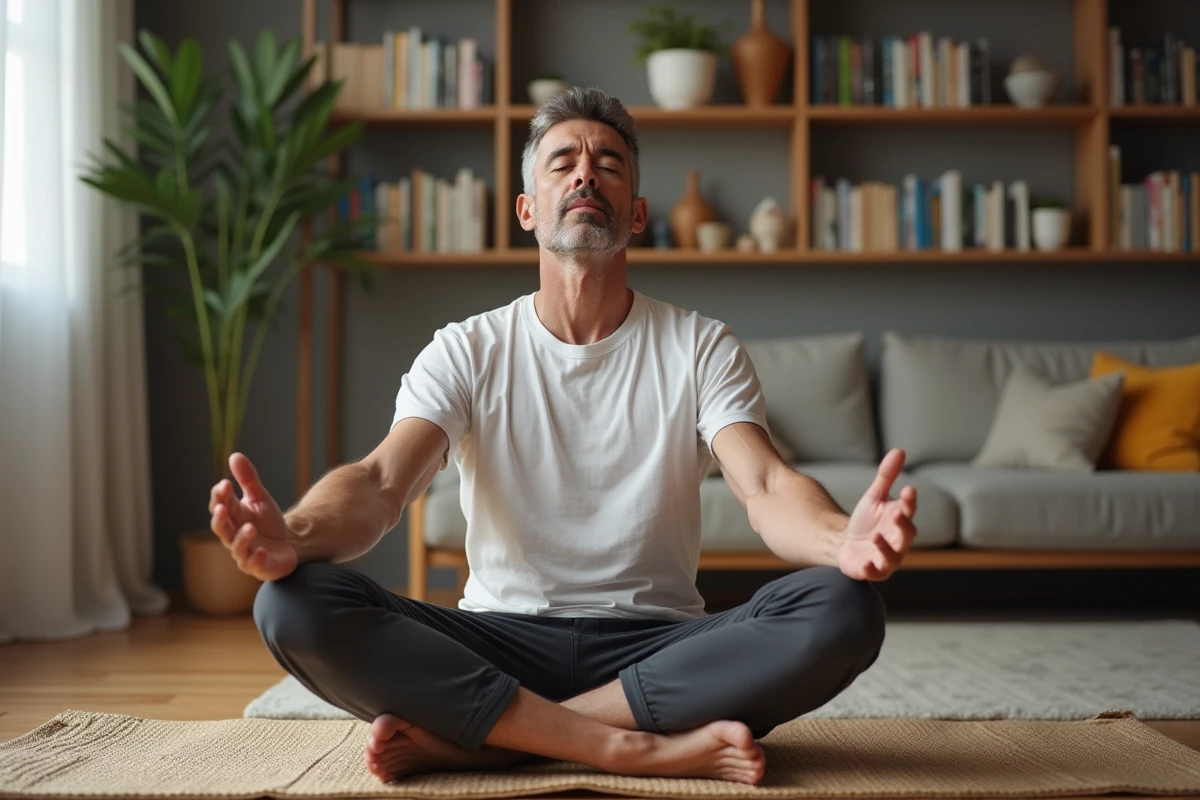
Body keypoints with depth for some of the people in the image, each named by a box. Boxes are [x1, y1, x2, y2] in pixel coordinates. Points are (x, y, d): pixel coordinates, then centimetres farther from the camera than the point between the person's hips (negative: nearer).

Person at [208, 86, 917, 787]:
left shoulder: (701, 348, 4)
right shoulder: (468, 352, 4)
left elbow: (768, 486, -12)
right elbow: (382, 481, -11)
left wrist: (844, 540, -38)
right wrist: (294, 535, -37)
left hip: (659, 648, 1)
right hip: (500, 643, 0)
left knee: (844, 610, -29)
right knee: (295, 603, -25)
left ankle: (467, 737, -25)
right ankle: (640, 748, -28)